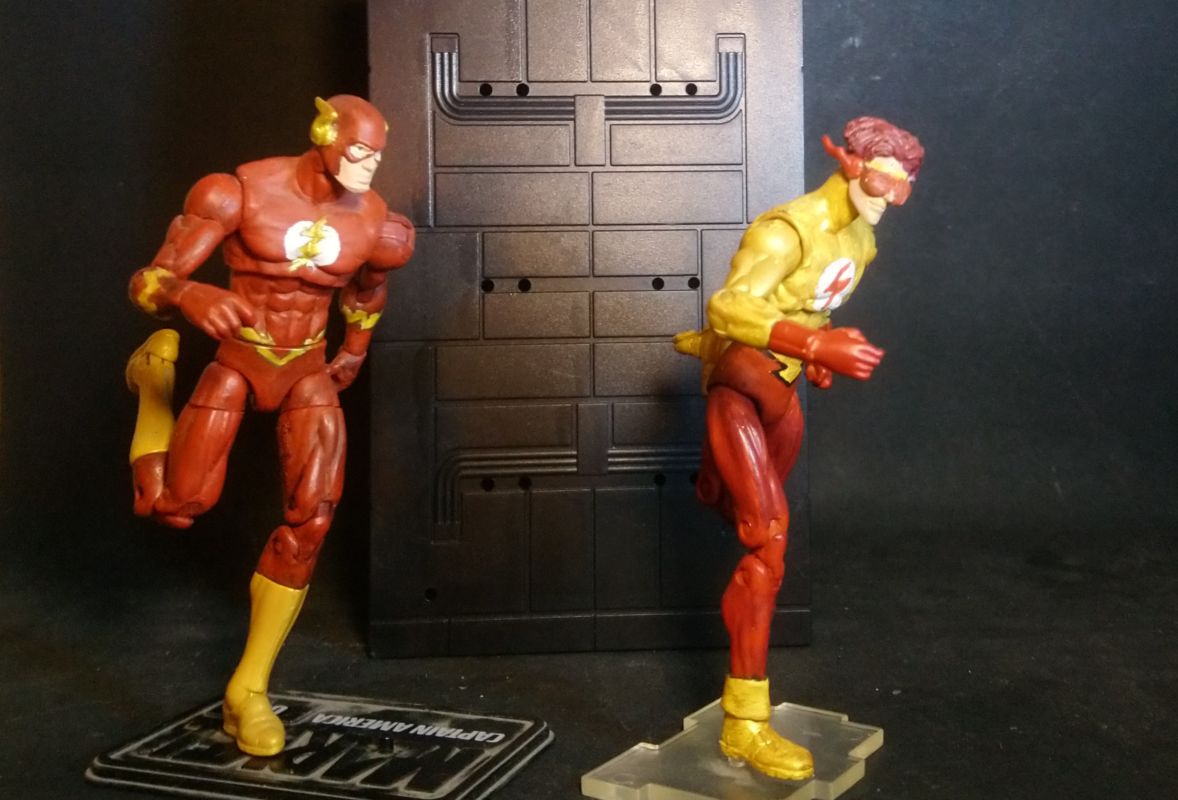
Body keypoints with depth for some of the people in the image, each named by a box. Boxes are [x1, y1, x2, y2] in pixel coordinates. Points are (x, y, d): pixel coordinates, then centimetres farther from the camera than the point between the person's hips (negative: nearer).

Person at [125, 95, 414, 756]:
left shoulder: (374, 224, -9)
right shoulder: (244, 193, -19)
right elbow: (148, 282, -21)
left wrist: (356, 350, 23)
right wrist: (191, 295, -43)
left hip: (308, 372, 3)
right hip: (237, 359, -2)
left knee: (312, 519, -10)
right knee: (177, 506, -7)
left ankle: (250, 690, 4)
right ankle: (157, 370, 25)